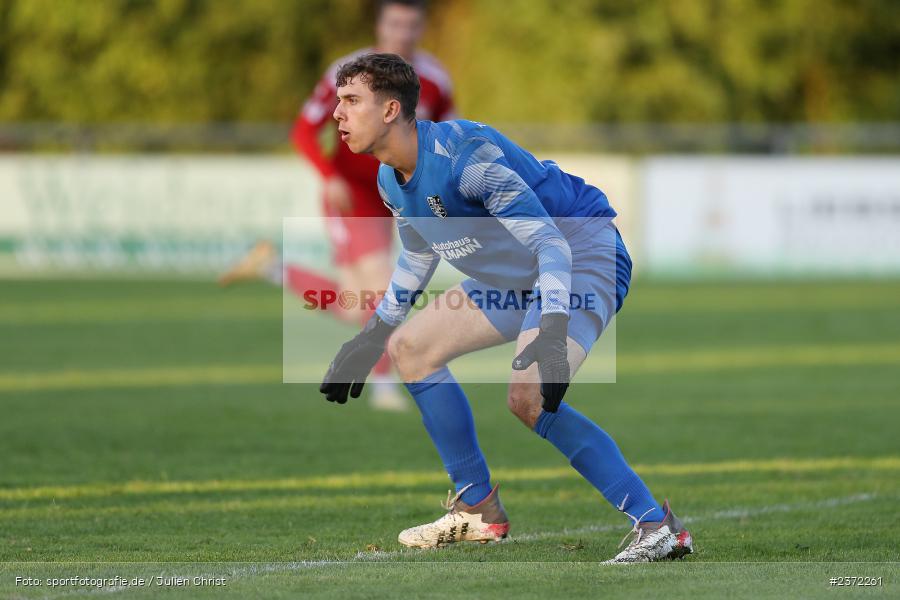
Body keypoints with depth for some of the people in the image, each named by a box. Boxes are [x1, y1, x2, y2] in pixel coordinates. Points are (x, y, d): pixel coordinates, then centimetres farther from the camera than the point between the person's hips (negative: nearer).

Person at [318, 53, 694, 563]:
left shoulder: (464, 154, -28)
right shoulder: (392, 182, 1)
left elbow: (552, 243, -32)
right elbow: (419, 253, 23)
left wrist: (553, 333, -44)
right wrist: (374, 335, 25)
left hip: (583, 258, -10)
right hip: (515, 279, 10)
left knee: (529, 397, -29)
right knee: (410, 347, 12)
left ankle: (657, 526, -23)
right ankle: (478, 510, 19)